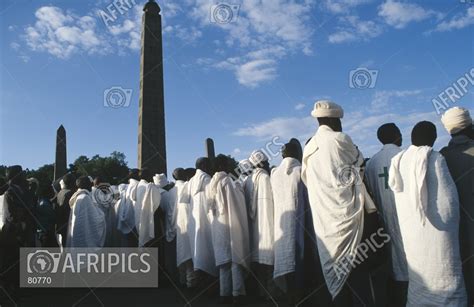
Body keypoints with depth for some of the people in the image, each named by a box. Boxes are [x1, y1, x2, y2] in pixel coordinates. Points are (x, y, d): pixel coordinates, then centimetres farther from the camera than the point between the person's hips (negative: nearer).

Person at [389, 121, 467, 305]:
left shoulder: (399, 160, 4)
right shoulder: (434, 158, -11)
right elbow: (448, 198, -10)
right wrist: (451, 226, 5)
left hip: (410, 231, 5)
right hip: (436, 230, -5)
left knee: (418, 280, 17)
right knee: (445, 281, 6)